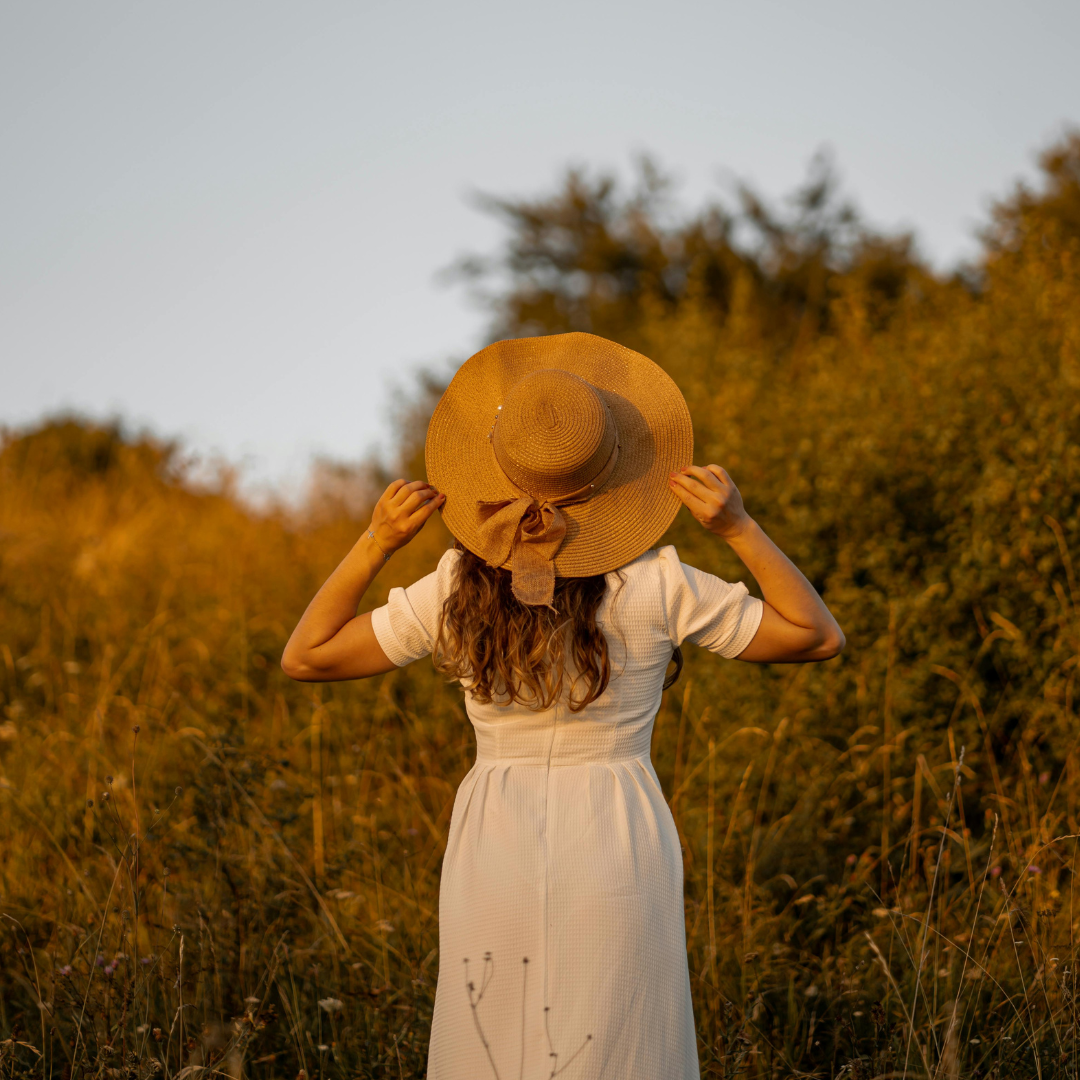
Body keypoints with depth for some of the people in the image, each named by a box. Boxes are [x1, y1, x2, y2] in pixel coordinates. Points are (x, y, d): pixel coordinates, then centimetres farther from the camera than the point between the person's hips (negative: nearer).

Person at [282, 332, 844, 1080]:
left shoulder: (457, 591, -8)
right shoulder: (655, 586, -12)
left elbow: (306, 656, 2)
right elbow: (819, 637, -2)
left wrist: (376, 544, -5)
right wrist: (739, 528, -11)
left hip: (495, 859, 2)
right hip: (617, 859, -1)